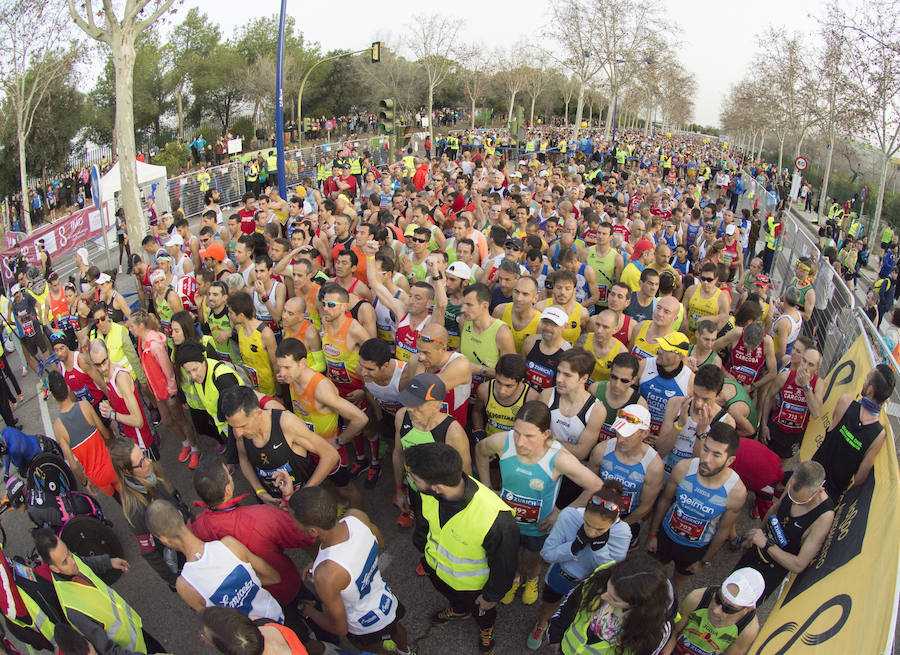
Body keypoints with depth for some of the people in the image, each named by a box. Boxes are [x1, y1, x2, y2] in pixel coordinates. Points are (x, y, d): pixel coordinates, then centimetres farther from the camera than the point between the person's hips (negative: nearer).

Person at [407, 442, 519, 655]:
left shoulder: (495, 519, -48)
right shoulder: (429, 493, -31)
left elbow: (503, 564, -26)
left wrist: (492, 596, -9)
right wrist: (421, 546, 12)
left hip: (470, 582, -4)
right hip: (435, 565, 4)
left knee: (481, 610, 31)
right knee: (449, 594, 37)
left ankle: (486, 628, 67)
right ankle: (458, 610, 72)